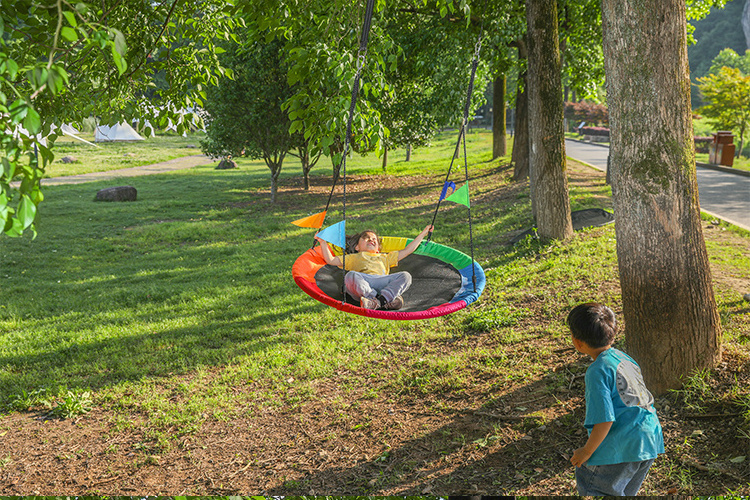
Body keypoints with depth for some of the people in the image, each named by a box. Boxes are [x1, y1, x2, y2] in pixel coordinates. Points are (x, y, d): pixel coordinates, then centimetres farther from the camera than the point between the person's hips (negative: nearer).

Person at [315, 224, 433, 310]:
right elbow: (330, 260, 32)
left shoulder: (384, 258, 45)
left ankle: (380, 301, -44)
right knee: (351, 276, -36)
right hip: (362, 280, -2)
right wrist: (323, 242, 25)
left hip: (382, 281, 2)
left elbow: (408, 250, 44)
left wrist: (423, 233, 45)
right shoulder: (353, 258, 40)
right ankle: (388, 301, -44)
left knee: (405, 276, -24)